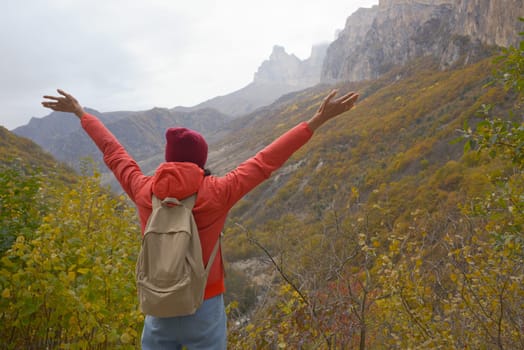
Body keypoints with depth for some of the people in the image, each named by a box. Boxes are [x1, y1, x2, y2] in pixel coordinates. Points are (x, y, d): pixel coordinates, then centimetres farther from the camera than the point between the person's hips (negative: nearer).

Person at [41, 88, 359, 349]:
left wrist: (81, 114, 25)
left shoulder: (144, 192, -8)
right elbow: (267, 160, -13)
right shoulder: (217, 193, -17)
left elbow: (113, 152, 7)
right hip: (204, 310, -2)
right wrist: (317, 121, -5)